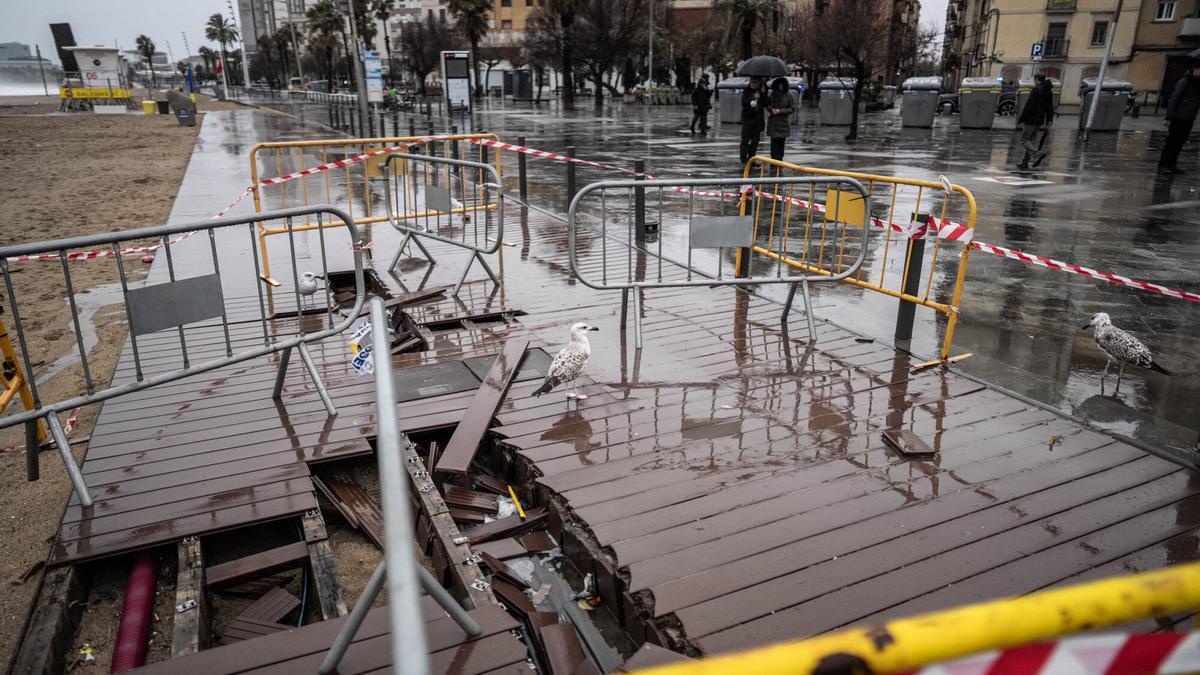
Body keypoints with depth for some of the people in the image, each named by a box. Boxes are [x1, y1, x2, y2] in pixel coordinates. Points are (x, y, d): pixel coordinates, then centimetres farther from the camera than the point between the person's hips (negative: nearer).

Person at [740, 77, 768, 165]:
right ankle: (744, 159, -2)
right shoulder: (746, 91, 0)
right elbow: (743, 103, -10)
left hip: (758, 120, 3)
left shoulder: (762, 91, 7)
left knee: (755, 141, 7)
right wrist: (753, 98, -20)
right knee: (745, 140, -6)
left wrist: (763, 94, -14)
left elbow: (766, 104, -2)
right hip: (747, 119, -3)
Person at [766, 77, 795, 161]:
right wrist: (771, 109, -8)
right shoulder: (773, 94, 5)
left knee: (781, 142, 4)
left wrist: (780, 111, -14)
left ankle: (780, 160, 14)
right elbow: (767, 105, 15)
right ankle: (774, 160, -2)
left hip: (784, 122, -1)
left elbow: (792, 109, -3)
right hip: (773, 122, 1)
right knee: (774, 141, -5)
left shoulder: (788, 95, -3)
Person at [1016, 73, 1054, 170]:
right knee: (1032, 140, 11)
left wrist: (1021, 118, -14)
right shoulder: (1049, 91, 14)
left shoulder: (1036, 90, -14)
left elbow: (1029, 106, -18)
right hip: (1040, 120, 9)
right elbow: (1050, 107, 18)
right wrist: (1049, 119, 23)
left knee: (1024, 140, -5)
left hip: (1031, 119, -9)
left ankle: (1037, 154, -22)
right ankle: (1025, 162, 12)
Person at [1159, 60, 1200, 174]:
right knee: (1172, 141, -3)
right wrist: (1169, 118, -15)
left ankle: (1171, 165, 15)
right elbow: (1173, 100, -13)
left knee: (1180, 142, 9)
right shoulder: (1184, 81, -12)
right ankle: (1163, 165, 3)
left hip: (1189, 118, 7)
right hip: (1179, 117, -7)